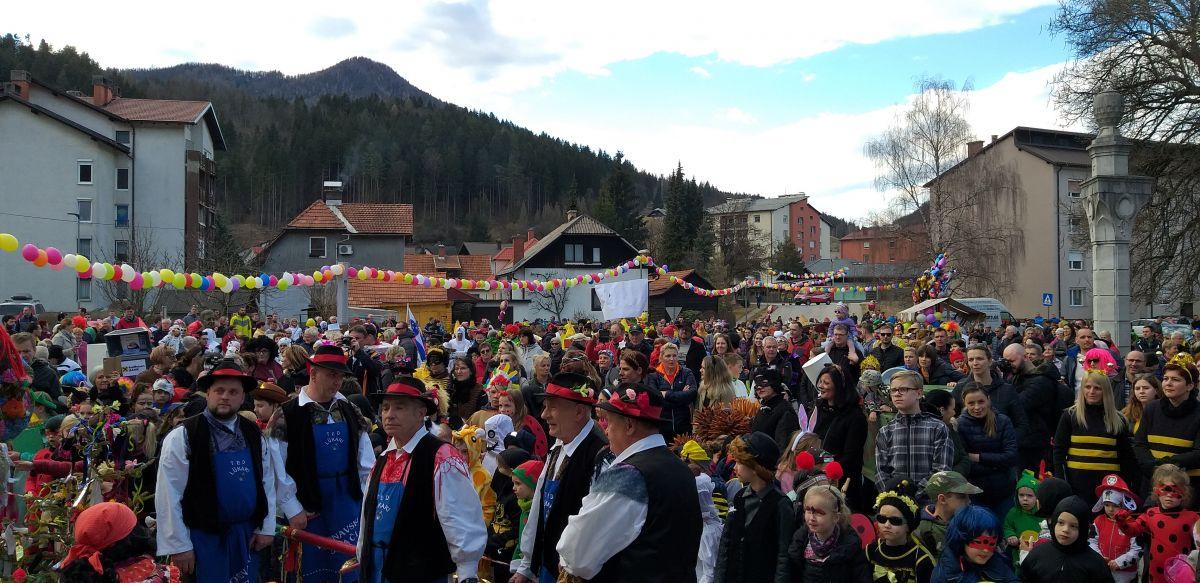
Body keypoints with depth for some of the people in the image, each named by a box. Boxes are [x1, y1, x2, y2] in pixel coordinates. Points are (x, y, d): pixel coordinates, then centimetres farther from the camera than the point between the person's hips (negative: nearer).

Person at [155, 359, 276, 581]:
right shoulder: (183, 436, -11)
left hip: (247, 536, 5)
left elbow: (266, 481, 8)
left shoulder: (254, 434, 4)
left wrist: (266, 527, 3)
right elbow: (168, 495, -12)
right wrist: (178, 546, -12)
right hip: (203, 538, -4)